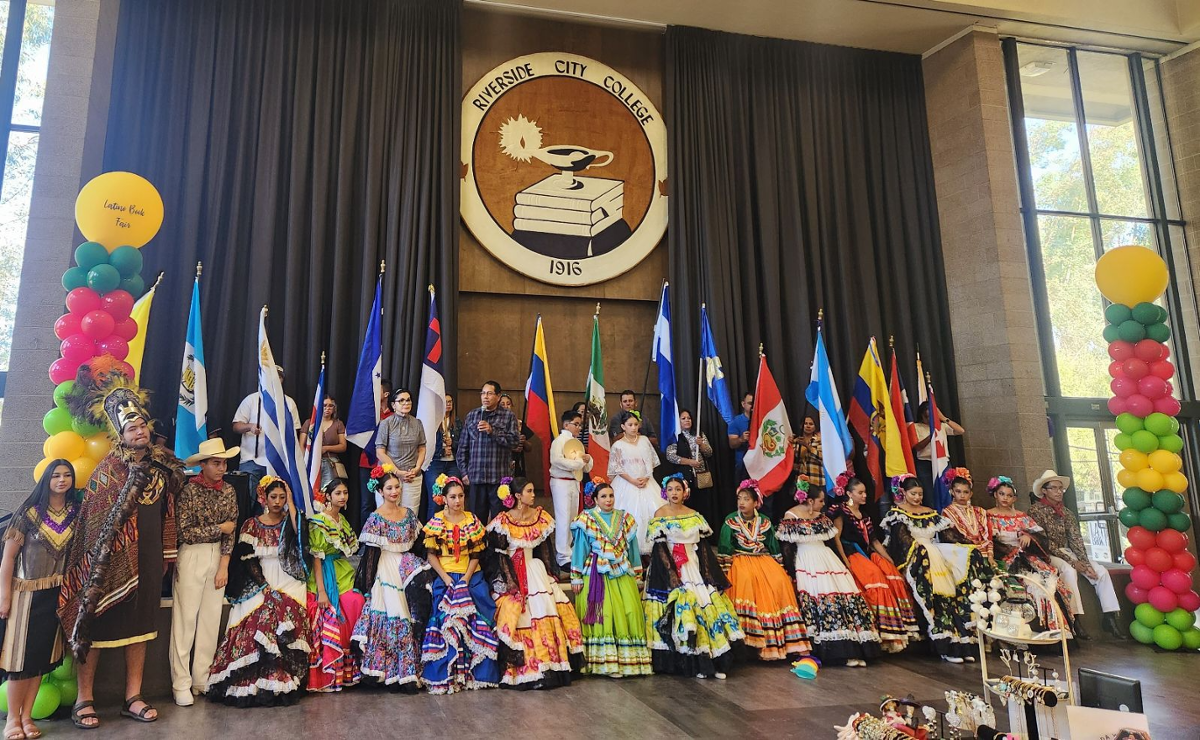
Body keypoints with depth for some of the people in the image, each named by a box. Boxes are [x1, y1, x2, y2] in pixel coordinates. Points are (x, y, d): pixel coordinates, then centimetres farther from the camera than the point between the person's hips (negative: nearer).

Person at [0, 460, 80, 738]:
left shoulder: (76, 513, 2)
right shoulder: (29, 512, -7)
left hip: (57, 595, 3)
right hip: (26, 592, -3)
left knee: (42, 656, 7)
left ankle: (26, 716, 16)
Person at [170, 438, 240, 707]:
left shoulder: (228, 490, 4)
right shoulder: (189, 490, -9)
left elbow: (231, 531, 4)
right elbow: (185, 532, -13)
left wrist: (224, 566, -2)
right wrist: (220, 528, -7)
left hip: (218, 557, 4)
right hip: (192, 556, -4)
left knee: (211, 619, 7)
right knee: (186, 619, -1)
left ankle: (202, 679, 17)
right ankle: (181, 684, 9)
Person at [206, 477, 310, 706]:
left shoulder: (289, 522, 10)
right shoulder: (251, 525, 7)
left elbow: (301, 538, -13)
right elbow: (248, 561, 0)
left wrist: (291, 504, -6)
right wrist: (266, 588, -12)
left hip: (289, 584, 0)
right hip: (260, 584, 0)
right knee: (259, 621, -23)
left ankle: (284, 685, -17)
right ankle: (257, 685, -14)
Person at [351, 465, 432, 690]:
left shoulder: (409, 514, 10)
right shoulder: (376, 518, -5)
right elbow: (370, 553, -7)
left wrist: (419, 565, 5)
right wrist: (368, 584, -10)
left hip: (408, 563, 5)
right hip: (386, 568, -4)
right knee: (395, 617, -12)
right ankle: (403, 672, 1)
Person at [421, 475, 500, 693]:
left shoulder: (473, 520, 7)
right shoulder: (436, 522, 2)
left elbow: (476, 555, 7)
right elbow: (431, 555, -1)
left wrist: (466, 578, -7)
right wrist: (447, 579, -11)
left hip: (471, 576, 2)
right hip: (444, 577, -2)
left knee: (479, 619, -15)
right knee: (447, 619, -19)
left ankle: (478, 671, -5)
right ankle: (446, 674, -11)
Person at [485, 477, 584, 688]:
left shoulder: (541, 516, 5)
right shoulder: (502, 521, -8)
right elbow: (498, 555, -9)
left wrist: (547, 575, 5)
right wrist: (511, 582, -16)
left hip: (534, 570, 4)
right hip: (509, 573, -4)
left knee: (549, 608, -13)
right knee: (518, 613, -20)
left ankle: (549, 665, -2)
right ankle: (525, 669, -9)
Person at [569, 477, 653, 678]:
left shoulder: (624, 519, 10)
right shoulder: (586, 520, 0)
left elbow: (631, 547, 15)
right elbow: (579, 549, 1)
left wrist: (636, 574, 15)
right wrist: (576, 578, 0)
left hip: (622, 575, 4)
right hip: (596, 576, -4)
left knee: (630, 612, -2)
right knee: (602, 616, -6)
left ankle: (628, 659, 9)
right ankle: (605, 662, 1)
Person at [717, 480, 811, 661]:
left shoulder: (765, 522, 11)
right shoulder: (730, 521, 5)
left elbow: (774, 548, 14)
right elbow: (725, 550, 2)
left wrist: (778, 568, 6)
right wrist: (726, 573, -6)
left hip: (765, 560, 3)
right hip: (741, 561, -2)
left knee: (780, 581, -27)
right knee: (747, 580, -36)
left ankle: (778, 639, -21)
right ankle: (756, 637, -31)